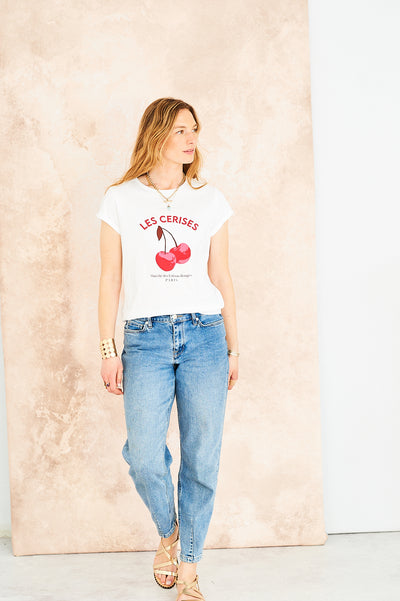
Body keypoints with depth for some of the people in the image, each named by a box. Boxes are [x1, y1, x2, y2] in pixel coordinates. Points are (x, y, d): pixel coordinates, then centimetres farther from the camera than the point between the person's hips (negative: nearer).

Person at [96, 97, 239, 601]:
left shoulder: (210, 200, 10)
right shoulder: (120, 200, 5)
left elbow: (221, 277, 13)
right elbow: (111, 278, 5)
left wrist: (233, 348, 11)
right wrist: (108, 350, 1)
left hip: (204, 335, 2)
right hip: (145, 337, -1)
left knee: (202, 459, 1)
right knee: (144, 460, -9)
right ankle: (167, 533, 23)